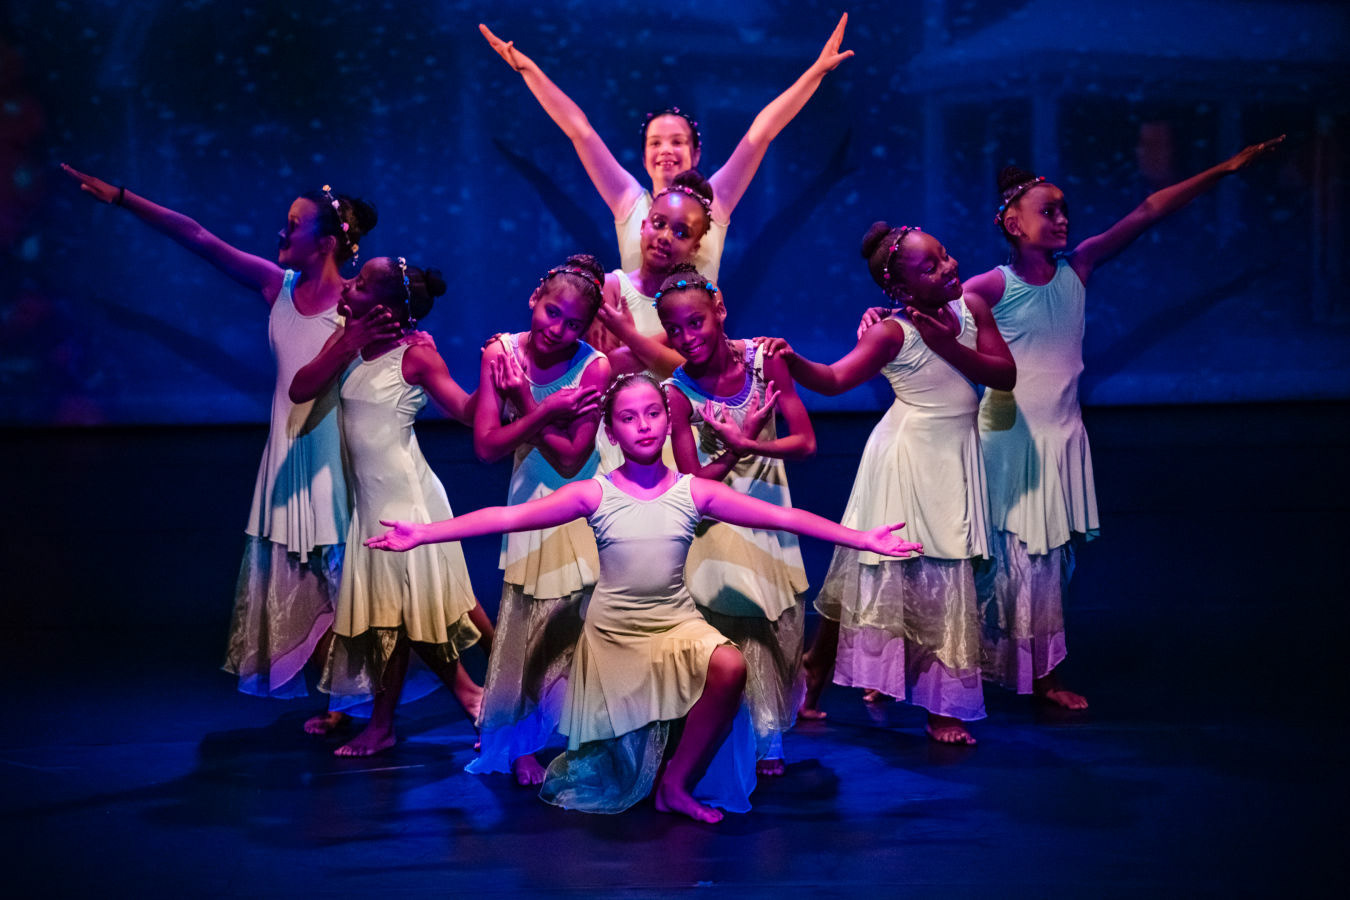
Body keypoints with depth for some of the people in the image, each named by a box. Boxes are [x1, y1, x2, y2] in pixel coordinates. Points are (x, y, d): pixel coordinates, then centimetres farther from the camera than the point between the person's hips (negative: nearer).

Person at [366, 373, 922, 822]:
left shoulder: (694, 492, -4)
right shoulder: (594, 495, -8)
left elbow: (782, 516, -5)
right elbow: (507, 517, -13)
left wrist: (863, 539, -9)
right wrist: (420, 535, -21)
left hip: (677, 624, 1)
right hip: (613, 631, -1)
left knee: (730, 668, -31)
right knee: (617, 767, 1)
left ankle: (676, 781, -13)